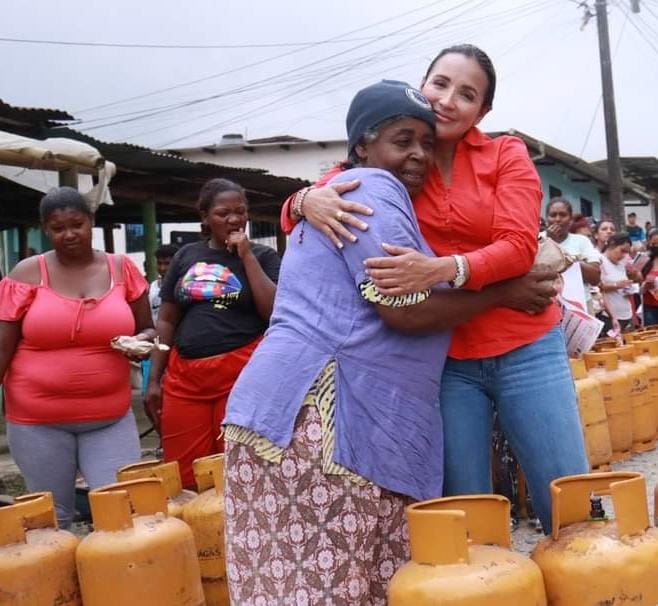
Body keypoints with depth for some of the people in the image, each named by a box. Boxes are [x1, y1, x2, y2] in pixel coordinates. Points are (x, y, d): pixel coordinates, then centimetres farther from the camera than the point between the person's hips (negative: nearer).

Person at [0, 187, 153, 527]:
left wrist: (143, 342, -10)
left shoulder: (122, 268, 3)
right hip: (38, 421, -1)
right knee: (52, 520, 8)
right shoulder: (28, 274, -1)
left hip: (111, 418, 1)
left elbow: (147, 330, 12)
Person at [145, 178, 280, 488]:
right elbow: (166, 321, 14)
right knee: (184, 479, 4)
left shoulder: (262, 256, 6)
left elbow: (275, 312, -8)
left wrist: (246, 256, -7)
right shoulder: (186, 256, 13)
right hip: (184, 376, 3)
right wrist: (154, 380, 9)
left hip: (242, 373, -3)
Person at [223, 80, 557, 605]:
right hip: (319, 416, -10)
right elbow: (406, 308, -16)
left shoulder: (350, 192, 26)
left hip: (313, 411, 10)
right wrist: (506, 292, -5)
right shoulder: (373, 189, -6)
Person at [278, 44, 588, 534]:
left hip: (525, 350, 0)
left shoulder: (507, 155, -1)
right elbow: (296, 206, 1)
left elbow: (520, 248, -14)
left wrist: (442, 269, -32)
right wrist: (310, 200, -24)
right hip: (444, 360, 1)